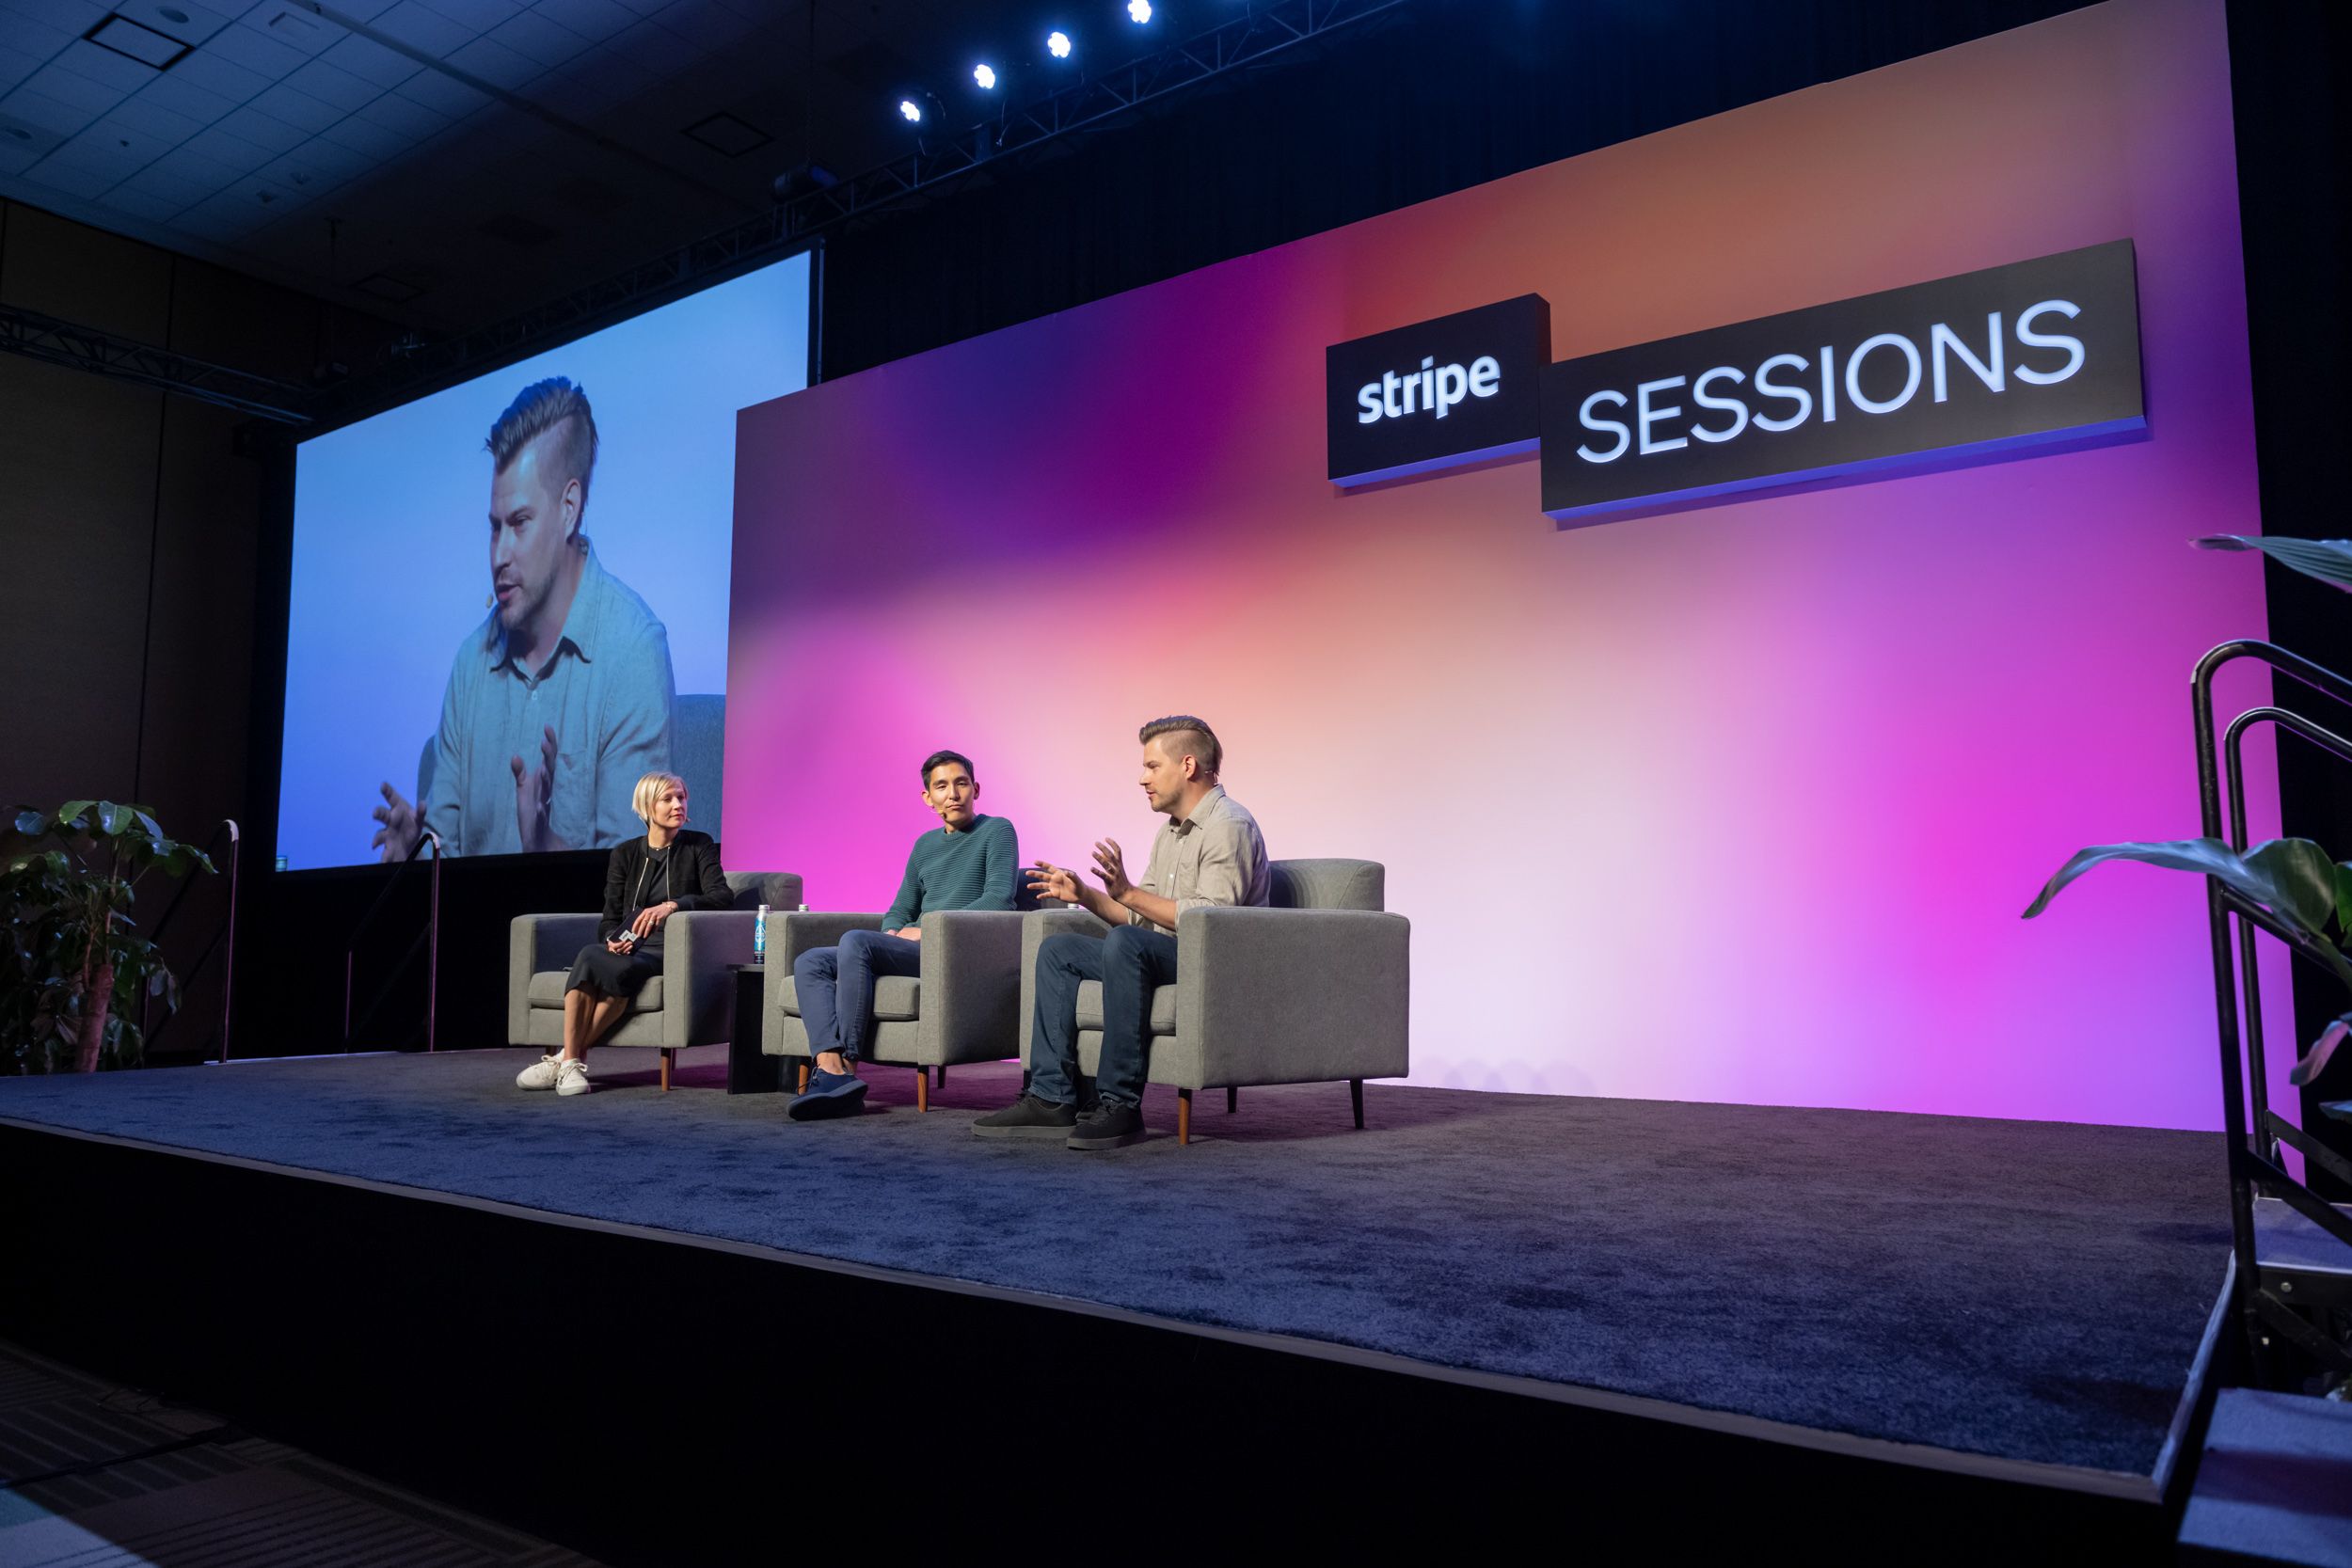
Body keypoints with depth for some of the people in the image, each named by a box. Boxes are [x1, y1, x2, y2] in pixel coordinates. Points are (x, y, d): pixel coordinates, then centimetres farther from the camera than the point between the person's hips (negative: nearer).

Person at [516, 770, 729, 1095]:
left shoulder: (698, 846, 8)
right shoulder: (624, 854, 15)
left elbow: (724, 898, -7)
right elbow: (609, 919, 12)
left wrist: (673, 904, -23)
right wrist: (612, 941, -12)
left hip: (667, 950, -2)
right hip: (627, 947, 3)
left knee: (622, 971, -35)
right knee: (590, 955, -33)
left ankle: (565, 1058, -22)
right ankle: (571, 1063, -29)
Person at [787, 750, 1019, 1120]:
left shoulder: (996, 832, 4)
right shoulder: (925, 845, 25)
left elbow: (999, 898, -10)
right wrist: (892, 935, 1)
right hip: (910, 950, 8)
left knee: (856, 941, -30)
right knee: (809, 963, -9)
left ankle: (848, 1069, -29)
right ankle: (832, 1069, -30)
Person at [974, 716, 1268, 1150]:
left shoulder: (1229, 826, -12)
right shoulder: (1172, 832, 20)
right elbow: (1141, 917, 19)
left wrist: (1129, 893, -24)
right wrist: (1085, 895, 5)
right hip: (1165, 955, 10)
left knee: (1126, 943, -35)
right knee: (1058, 948, 3)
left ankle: (1120, 1105, -29)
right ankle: (1052, 1098, -7)